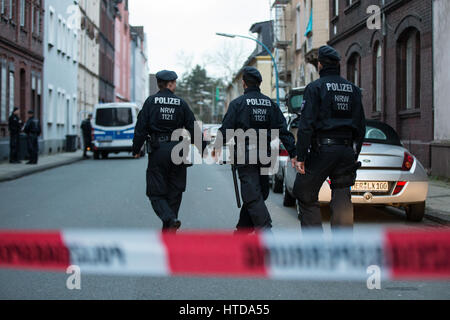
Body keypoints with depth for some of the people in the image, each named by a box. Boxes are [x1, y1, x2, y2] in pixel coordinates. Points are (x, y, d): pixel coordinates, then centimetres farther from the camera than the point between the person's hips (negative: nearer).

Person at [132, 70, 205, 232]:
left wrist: (136, 149, 6)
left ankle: (170, 219, -22)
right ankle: (168, 230, 15)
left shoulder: (151, 102, -1)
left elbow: (141, 128, -3)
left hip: (157, 151, -1)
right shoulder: (181, 103, 2)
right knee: (174, 192, 12)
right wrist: (202, 147, 13)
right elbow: (193, 128, 4)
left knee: (156, 193, 3)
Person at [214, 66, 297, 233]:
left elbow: (226, 128, -5)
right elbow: (283, 130, 5)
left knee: (253, 196, -9)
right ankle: (243, 229, 26)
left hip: (245, 156, -5)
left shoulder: (238, 103, -5)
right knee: (259, 193, 16)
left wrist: (218, 146, 11)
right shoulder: (270, 104, 9)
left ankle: (266, 231, -21)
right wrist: (293, 152, 4)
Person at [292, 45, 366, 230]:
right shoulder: (353, 89, 14)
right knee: (342, 200, 6)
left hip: (322, 149, -5)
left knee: (306, 196, 6)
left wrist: (301, 156, -11)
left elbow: (306, 125, -12)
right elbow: (361, 126, 15)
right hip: (346, 150, 5)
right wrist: (354, 155, 21)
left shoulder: (315, 87, -4)